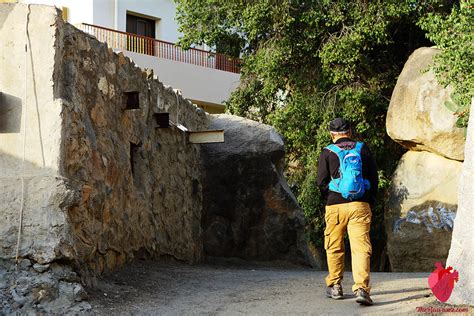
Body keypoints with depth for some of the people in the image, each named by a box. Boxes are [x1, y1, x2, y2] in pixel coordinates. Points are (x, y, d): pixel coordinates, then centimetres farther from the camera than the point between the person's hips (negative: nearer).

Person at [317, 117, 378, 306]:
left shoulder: (327, 153, 2)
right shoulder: (363, 149, 8)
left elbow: (322, 182, 0)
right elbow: (374, 178, 9)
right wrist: (370, 202, 19)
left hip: (335, 206, -1)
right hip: (360, 205, 1)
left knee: (334, 248, 14)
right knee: (361, 247, -5)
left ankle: (334, 287, 22)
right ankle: (361, 289, -17)